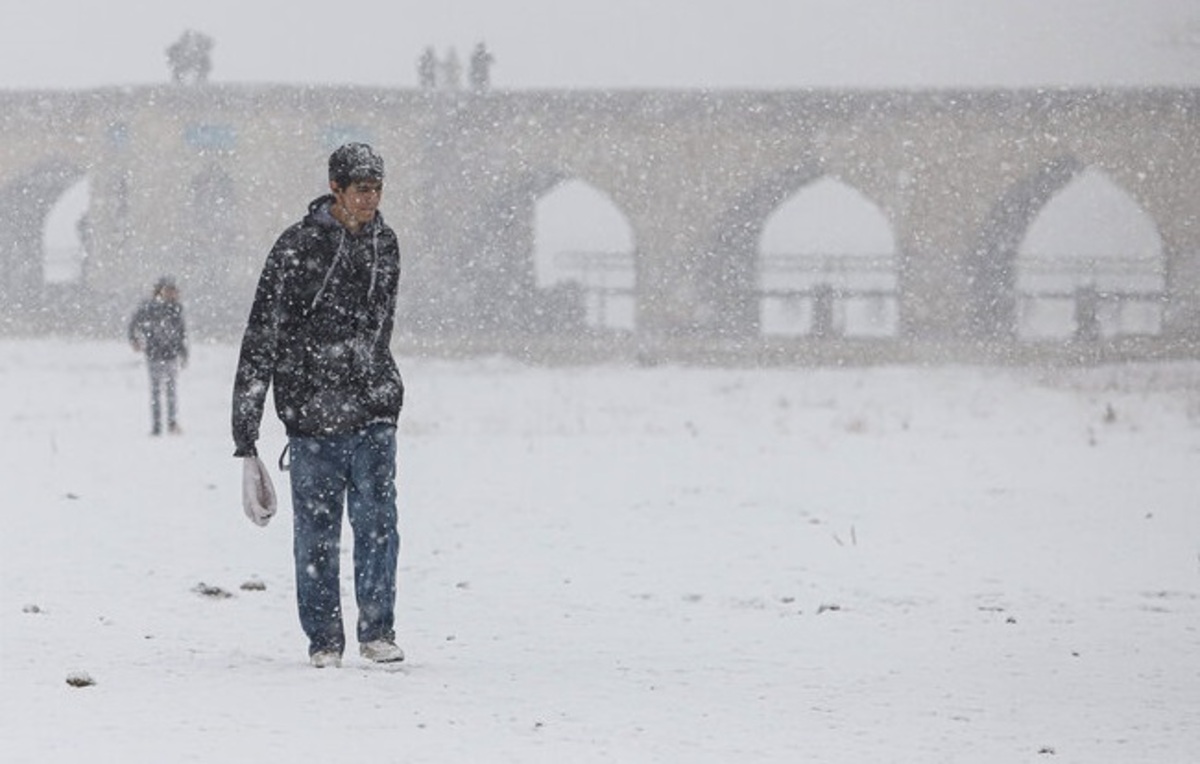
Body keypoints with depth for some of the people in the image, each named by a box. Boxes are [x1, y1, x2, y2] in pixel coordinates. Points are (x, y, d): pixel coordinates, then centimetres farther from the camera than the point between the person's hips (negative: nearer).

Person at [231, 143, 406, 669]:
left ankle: (377, 631, 6)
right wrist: (245, 441, -14)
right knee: (316, 532, 2)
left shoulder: (384, 244, 7)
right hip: (312, 412, -3)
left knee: (377, 523, -6)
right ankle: (323, 640, 14)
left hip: (372, 412, 3)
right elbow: (260, 343, -11)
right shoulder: (296, 249, -10)